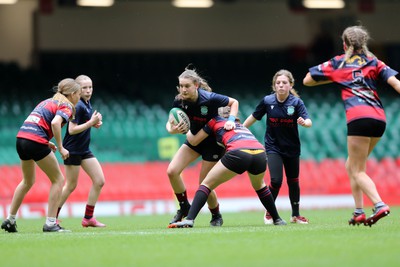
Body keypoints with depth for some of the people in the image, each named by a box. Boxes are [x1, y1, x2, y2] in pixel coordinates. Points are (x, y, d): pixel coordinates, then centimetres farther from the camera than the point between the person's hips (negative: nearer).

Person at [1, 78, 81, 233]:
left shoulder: (48, 102, 25)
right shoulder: (66, 106, -1)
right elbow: (55, 123, -21)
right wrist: (60, 148, -15)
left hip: (21, 137, 8)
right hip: (36, 141, -8)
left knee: (28, 181, 26)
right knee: (58, 180, 4)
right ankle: (50, 223, 0)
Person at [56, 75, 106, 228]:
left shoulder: (87, 103, 8)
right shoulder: (78, 106, -19)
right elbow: (72, 129, -23)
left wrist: (95, 123, 4)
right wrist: (91, 123, -24)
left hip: (84, 150, 9)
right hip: (72, 150, -9)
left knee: (99, 181, 3)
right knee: (71, 186, -2)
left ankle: (88, 218, 9)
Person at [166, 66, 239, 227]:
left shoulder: (210, 99, -28)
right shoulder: (179, 102, -17)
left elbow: (234, 102, -12)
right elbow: (170, 124, -8)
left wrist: (231, 119, -28)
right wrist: (172, 129, -32)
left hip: (214, 143, -5)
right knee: (172, 171, -11)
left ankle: (216, 216, 23)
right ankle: (184, 207, 9)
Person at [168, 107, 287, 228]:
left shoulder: (216, 121, 25)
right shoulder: (241, 126, 39)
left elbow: (193, 141, 27)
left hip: (238, 153, -5)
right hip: (260, 153, 5)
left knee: (207, 184, 7)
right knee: (259, 185, 36)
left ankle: (189, 219, -10)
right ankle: (277, 219, 40)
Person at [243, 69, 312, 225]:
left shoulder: (296, 102, -13)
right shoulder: (267, 101, -10)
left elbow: (308, 121, -24)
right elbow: (254, 117, 5)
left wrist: (304, 122, -46)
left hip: (292, 148, 1)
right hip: (273, 147, -1)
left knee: (293, 182, 10)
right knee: (276, 181, -15)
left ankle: (295, 215, 28)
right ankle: (269, 212, 7)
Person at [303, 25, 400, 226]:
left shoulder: (337, 63, 15)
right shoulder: (374, 62, 19)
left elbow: (307, 81, 22)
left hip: (359, 117, -5)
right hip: (379, 118, 5)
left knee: (358, 171, -2)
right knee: (352, 166, 19)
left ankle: (379, 205, -24)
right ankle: (359, 213, 14)